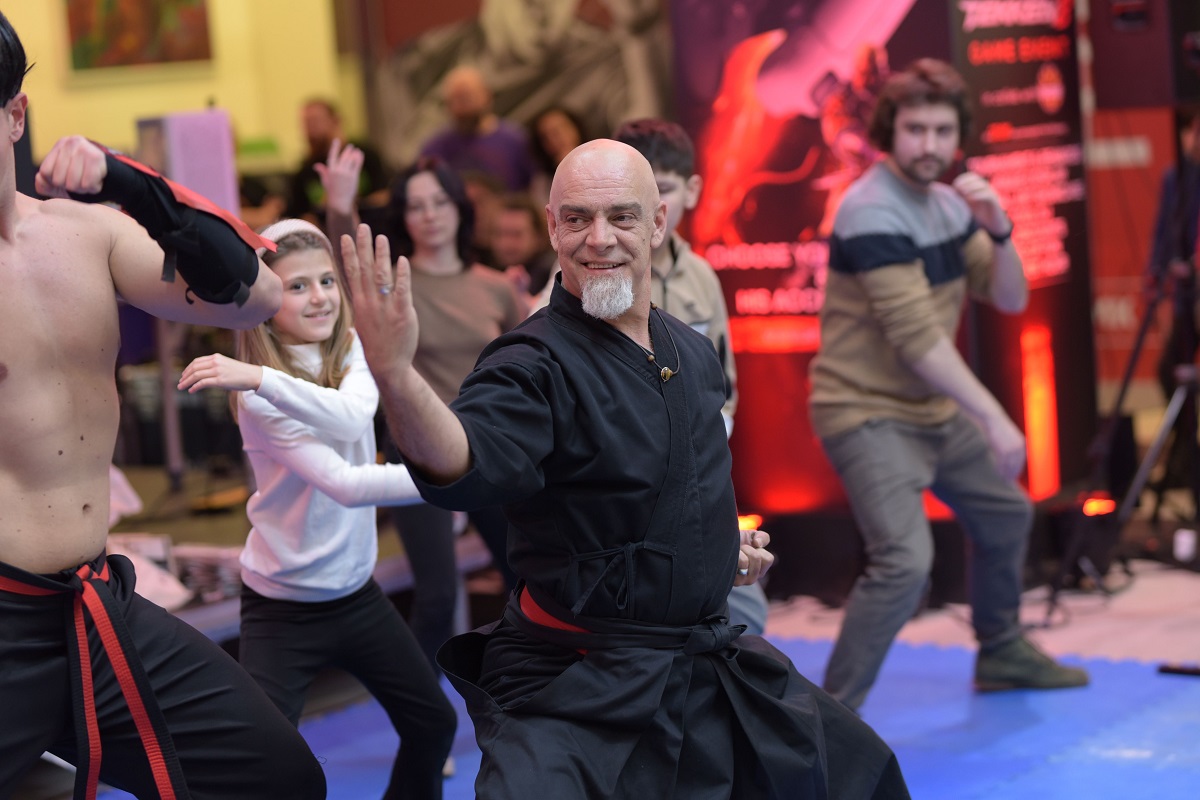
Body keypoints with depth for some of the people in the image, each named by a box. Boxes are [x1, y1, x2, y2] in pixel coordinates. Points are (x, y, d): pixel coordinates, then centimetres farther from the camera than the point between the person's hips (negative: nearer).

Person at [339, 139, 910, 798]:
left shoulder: (694, 354, 5)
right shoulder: (534, 366, -18)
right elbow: (464, 465, -41)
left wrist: (731, 541, 8)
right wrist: (396, 376, -59)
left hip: (708, 664, 7)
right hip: (574, 698, -7)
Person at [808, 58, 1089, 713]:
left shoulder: (946, 204, 6)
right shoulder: (873, 212, -21)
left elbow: (1009, 299, 5)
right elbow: (917, 339, -25)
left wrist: (997, 231, -14)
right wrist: (994, 418, -24)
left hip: (935, 409, 9)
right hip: (869, 412, -9)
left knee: (1006, 514, 22)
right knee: (905, 560, -24)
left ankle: (1002, 654, 44)